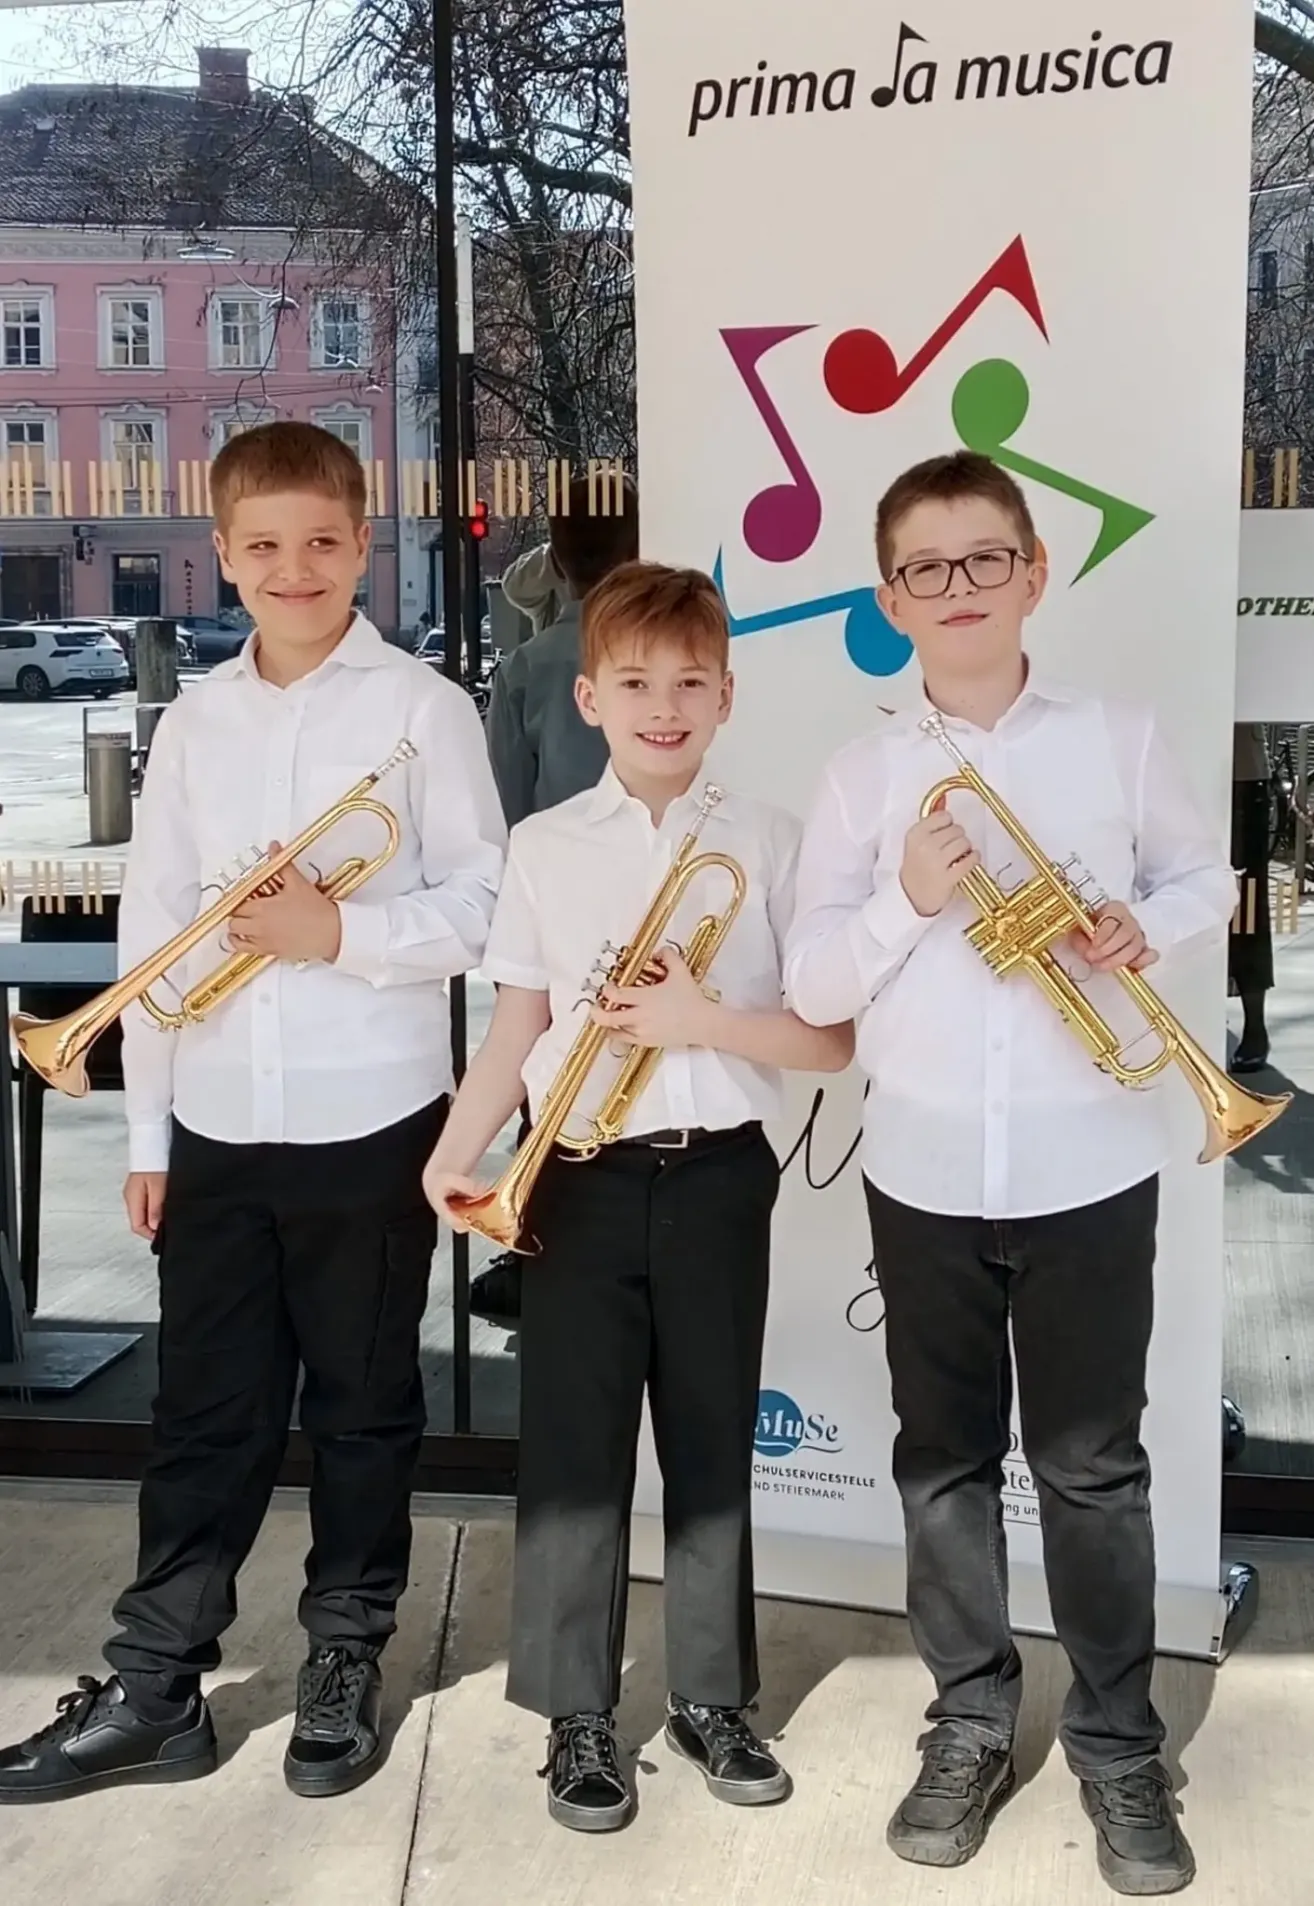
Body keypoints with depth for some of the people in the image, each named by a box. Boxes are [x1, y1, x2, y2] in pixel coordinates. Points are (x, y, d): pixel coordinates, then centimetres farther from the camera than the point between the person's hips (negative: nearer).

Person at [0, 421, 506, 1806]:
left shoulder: (422, 708, -4)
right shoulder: (195, 720, 7)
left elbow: (486, 904, -5)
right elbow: (152, 927, 7)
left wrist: (339, 933, -18)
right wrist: (147, 1129, 6)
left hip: (371, 1121, -3)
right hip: (217, 1126, 3)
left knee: (361, 1407, 11)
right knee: (204, 1412, 11)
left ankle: (343, 1668, 28)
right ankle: (153, 1686, 23)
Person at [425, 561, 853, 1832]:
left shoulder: (766, 843, -1)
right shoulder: (543, 846, 2)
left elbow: (831, 1038, -1)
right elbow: (521, 1027, 4)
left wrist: (704, 1020, -16)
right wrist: (456, 1150, -10)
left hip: (717, 1178, 0)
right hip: (583, 1181, 0)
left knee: (712, 1444, 11)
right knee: (572, 1448, 5)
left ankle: (710, 1697, 28)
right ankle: (577, 1716, 20)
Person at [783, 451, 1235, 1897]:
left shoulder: (1118, 742, 0)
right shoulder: (863, 775, 1)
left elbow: (1207, 880, 12)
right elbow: (809, 986, -1)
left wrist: (1147, 928, -10)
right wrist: (907, 902, -18)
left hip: (1088, 1166, -1)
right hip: (923, 1173, 2)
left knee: (1093, 1465, 9)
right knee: (943, 1462, 13)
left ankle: (1118, 1744, 25)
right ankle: (971, 1726, 29)